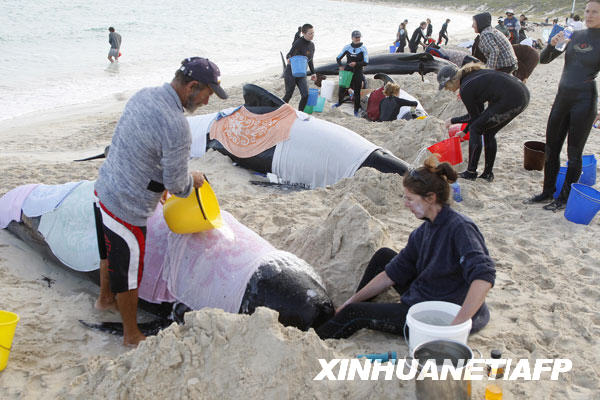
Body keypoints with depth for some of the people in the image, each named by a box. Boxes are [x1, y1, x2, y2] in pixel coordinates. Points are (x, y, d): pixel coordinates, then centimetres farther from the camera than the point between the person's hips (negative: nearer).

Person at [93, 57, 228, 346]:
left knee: (110, 252, 32)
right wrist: (194, 179, 2)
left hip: (103, 190, 9)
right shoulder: (176, 126, -29)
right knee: (128, 272, 11)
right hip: (127, 210, -9)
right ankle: (132, 335, 33)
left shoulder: (143, 95, -2)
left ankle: (105, 298, 58)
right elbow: (176, 183, -19)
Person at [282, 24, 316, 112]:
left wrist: (313, 73, 18)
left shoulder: (312, 45, 6)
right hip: (291, 73, -6)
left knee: (305, 95, -6)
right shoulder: (298, 43, -16)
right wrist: (289, 59, -40)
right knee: (288, 95, 2)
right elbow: (289, 55, -16)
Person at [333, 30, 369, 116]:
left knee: (357, 92, 2)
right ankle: (339, 102, 31)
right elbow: (338, 58, 11)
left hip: (358, 73, -2)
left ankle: (356, 111, 13)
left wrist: (356, 64, -21)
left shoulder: (363, 48, -3)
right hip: (347, 71, 2)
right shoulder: (347, 47, 4)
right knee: (342, 88, -2)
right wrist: (340, 66, -8)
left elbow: (366, 62, -7)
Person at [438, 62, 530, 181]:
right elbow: (479, 110, 26)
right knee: (488, 133, 19)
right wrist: (465, 130, 31)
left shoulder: (465, 89, -8)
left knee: (475, 130, 4)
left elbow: (474, 116, 5)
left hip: (510, 100, -9)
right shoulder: (471, 75, 19)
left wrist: (452, 121, 18)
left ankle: (471, 172, 12)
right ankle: (488, 173, 25)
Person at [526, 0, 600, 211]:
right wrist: (552, 44, -11)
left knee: (574, 153, 2)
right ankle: (547, 192, 24)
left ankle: (564, 198, 14)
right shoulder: (574, 36, 8)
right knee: (551, 148, 11)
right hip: (562, 97, 6)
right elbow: (544, 60, 9)